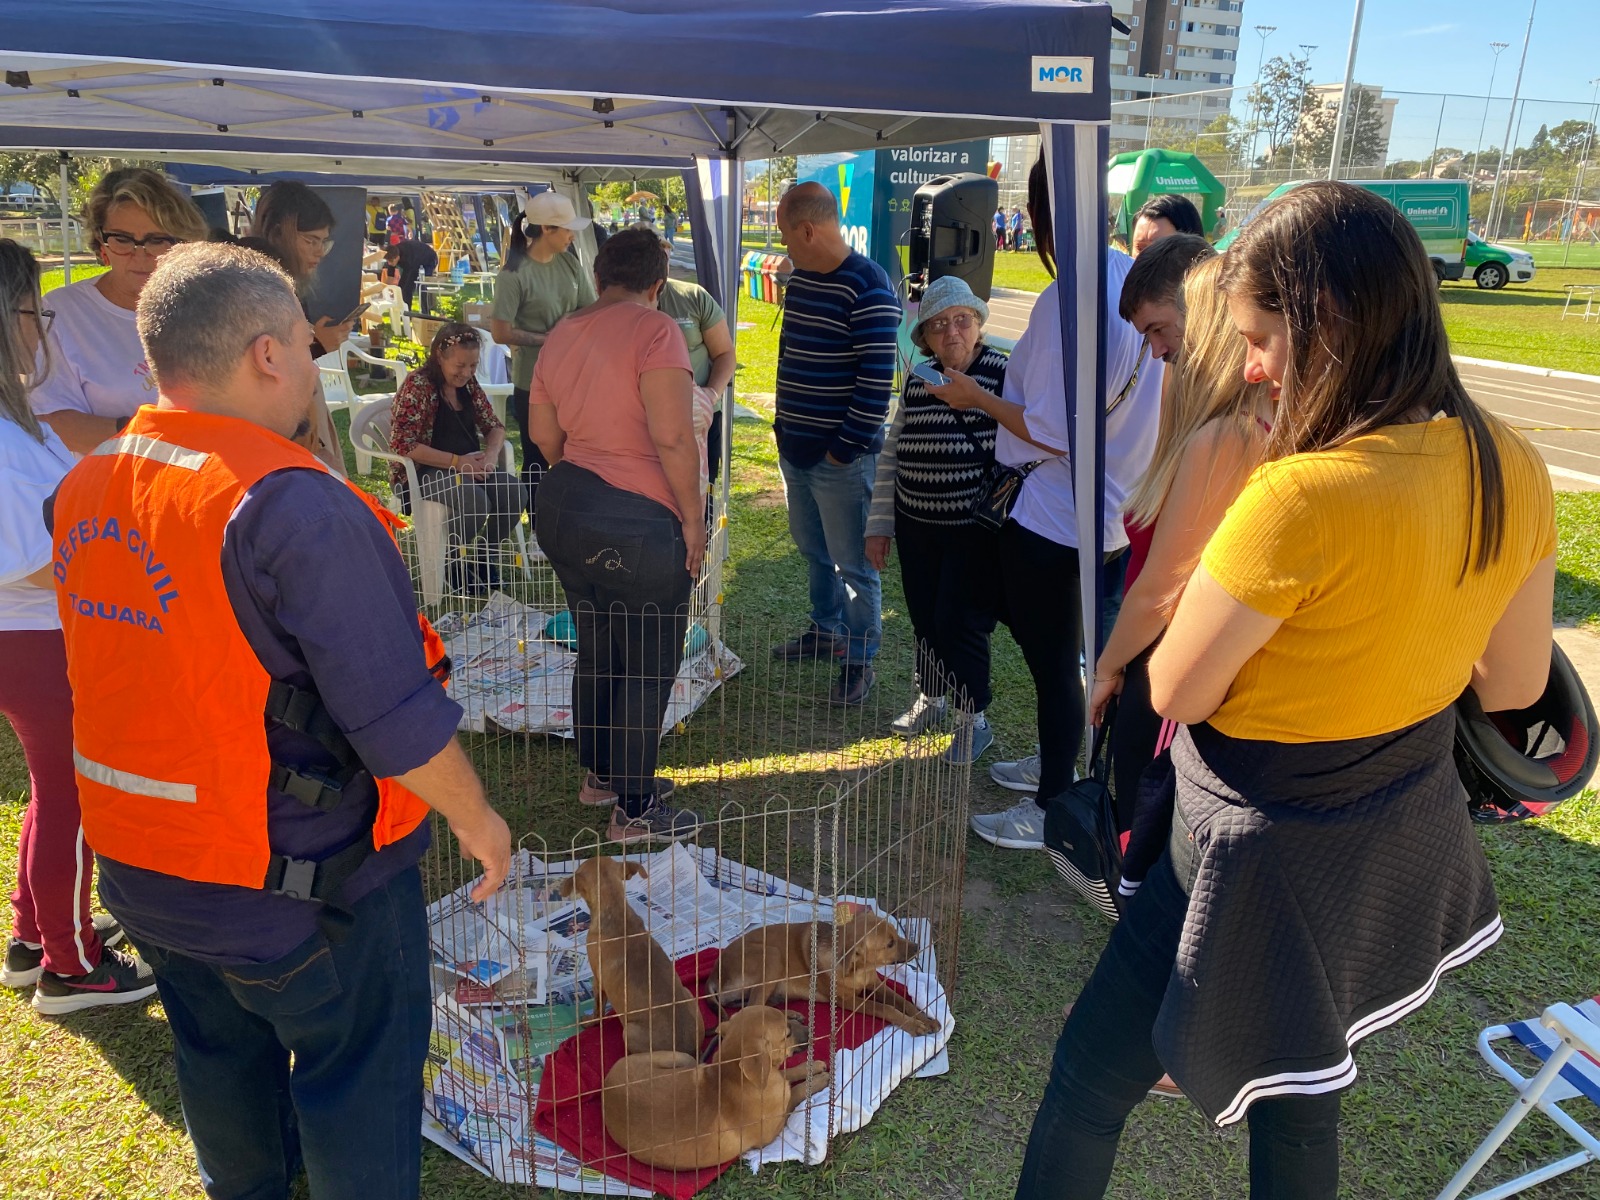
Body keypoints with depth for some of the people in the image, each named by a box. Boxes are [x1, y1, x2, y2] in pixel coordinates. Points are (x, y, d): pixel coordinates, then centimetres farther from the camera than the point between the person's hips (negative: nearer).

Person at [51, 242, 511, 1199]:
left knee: (220, 1057, 30)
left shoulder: (85, 491, -3)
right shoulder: (295, 508, -28)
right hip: (297, 885, -8)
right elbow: (396, 714, -27)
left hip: (135, 867, 8)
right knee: (357, 1080, 15)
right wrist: (476, 816, -12)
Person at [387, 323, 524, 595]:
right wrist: (457, 462, -25)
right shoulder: (417, 386, -14)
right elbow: (401, 444, -20)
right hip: (423, 471, -7)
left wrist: (491, 454, -12)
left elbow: (494, 426, 12)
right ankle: (453, 562, -7)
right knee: (474, 499, -34)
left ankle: (483, 557, 4)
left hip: (467, 467, 7)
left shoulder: (468, 384, 7)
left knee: (513, 492, -19)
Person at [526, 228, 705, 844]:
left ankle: (600, 774, 37)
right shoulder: (655, 330, -13)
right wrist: (693, 517, -13)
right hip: (636, 524, -8)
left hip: (564, 509, 8)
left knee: (597, 653, 21)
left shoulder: (561, 334, 10)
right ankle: (636, 810, 14)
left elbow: (544, 432, 15)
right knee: (648, 666, 4)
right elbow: (672, 436, -22)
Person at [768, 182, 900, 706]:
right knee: (813, 549, 21)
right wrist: (783, 426, 16)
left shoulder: (867, 289, -17)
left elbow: (877, 378, -19)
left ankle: (859, 658, 16)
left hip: (840, 457, -9)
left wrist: (848, 448, -17)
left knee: (852, 562, 3)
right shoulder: (800, 278, 10)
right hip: (795, 448, 9)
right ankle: (826, 630, 39)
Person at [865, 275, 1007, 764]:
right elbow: (892, 455, 11)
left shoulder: (1004, 375, -9)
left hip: (975, 531, -5)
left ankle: (975, 720, 17)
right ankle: (929, 697, 38)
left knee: (959, 621, -3)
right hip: (916, 525, 5)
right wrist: (879, 525, 11)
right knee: (924, 617, 14)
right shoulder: (916, 383, 6)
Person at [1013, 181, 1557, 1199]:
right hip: (1407, 836, 8)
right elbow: (1516, 685, 7)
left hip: (1269, 855, -7)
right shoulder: (1515, 472, -6)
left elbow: (1175, 693, -18)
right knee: (1301, 1088, 30)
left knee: (1092, 1075, 13)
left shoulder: (1302, 496, -30)